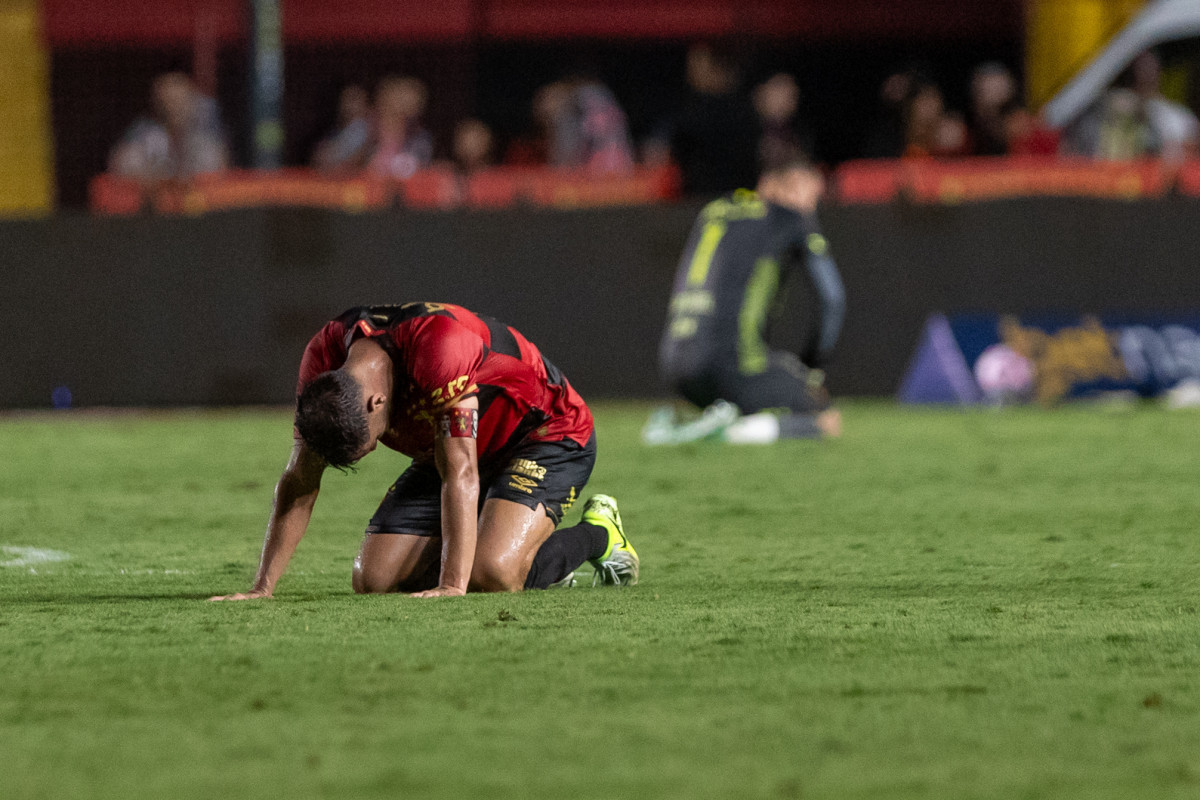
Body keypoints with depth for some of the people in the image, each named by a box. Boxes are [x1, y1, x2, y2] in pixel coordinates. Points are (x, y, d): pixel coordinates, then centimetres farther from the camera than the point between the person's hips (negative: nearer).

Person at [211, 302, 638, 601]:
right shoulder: (322, 359, -18)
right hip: (453, 452, 7)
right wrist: (262, 588, -16)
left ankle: (598, 534, 0)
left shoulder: (440, 344, -39)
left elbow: (460, 474, -39)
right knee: (373, 577, -8)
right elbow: (300, 483, -10)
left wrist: (453, 586, -44)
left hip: (547, 435, -7)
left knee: (491, 574, -30)